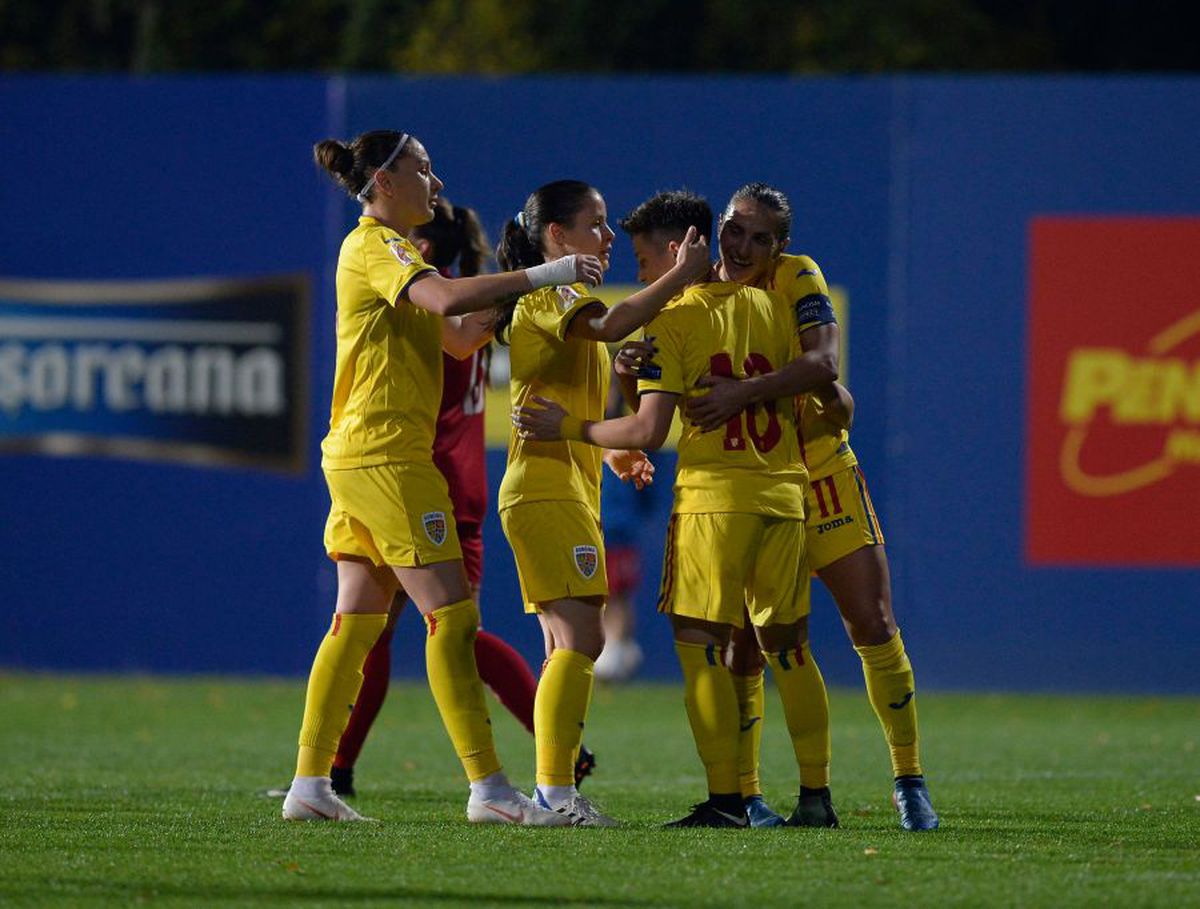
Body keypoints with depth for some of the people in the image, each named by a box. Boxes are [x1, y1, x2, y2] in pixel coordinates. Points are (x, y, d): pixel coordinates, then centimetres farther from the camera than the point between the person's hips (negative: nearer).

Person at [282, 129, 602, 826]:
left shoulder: (391, 250, 21)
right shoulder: (374, 247, -10)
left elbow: (461, 337, 20)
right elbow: (447, 299, -28)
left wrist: (520, 290, 6)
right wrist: (545, 274, -25)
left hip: (358, 457, 10)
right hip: (385, 457, -10)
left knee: (357, 624, 9)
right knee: (452, 616, -10)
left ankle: (311, 785, 8)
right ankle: (489, 788, -12)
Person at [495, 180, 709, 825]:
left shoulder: (564, 300, 23)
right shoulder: (546, 295, -8)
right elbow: (610, 325, -30)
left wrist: (612, 452, 15)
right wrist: (681, 275, -22)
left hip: (572, 488, 11)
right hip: (546, 487, -10)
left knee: (568, 645, 7)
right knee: (580, 638, -17)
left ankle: (553, 793, 7)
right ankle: (556, 789, -21)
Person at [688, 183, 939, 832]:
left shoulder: (797, 279, -10)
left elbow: (821, 362, -27)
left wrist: (744, 392, -40)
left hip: (820, 477, -1)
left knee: (874, 626, -2)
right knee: (746, 646, -4)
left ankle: (909, 783, 9)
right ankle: (743, 795, 6)